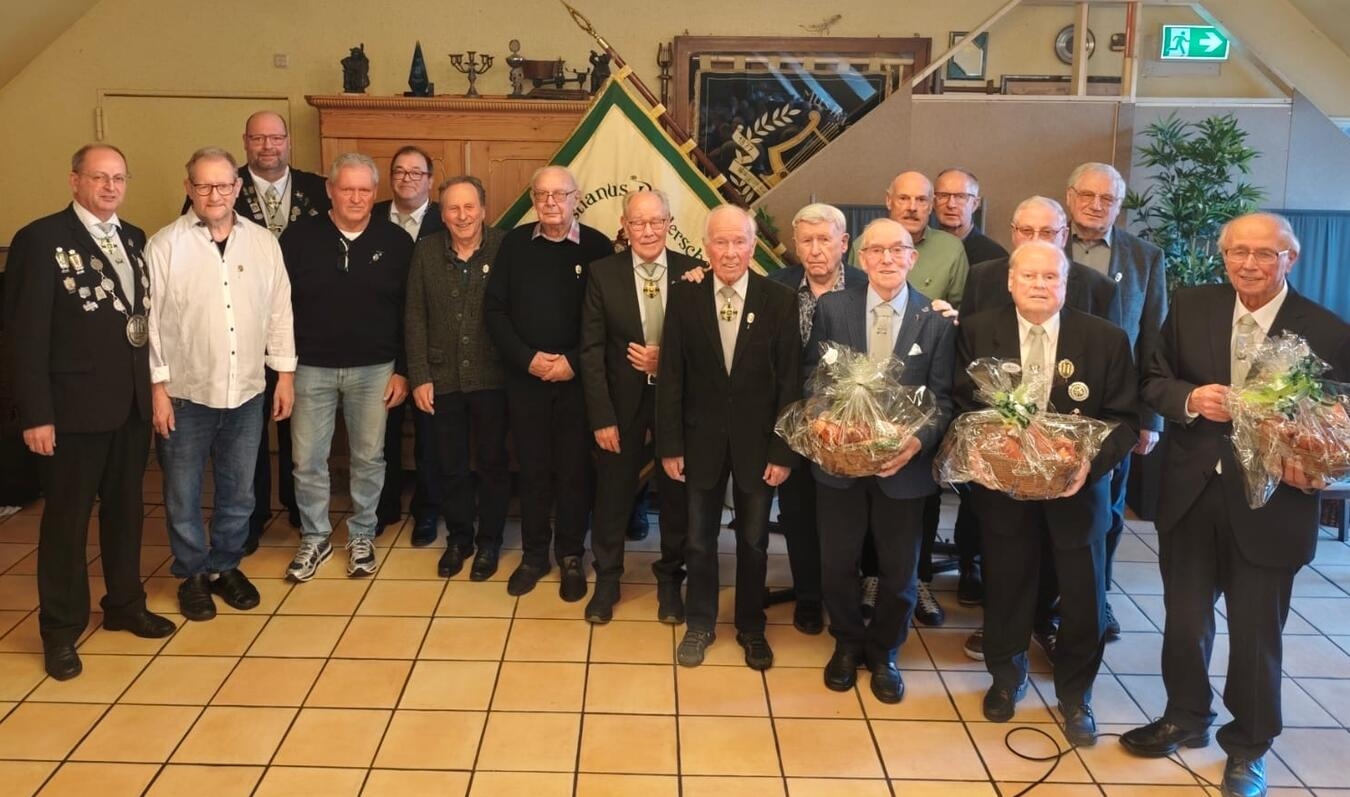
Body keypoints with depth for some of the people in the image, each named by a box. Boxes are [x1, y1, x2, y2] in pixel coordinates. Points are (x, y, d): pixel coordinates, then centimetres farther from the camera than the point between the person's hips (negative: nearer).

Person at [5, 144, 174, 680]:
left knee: (125, 509, 17)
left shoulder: (134, 239, 9)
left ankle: (125, 605, 34)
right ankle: (61, 630, 22)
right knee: (67, 519, 7)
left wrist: (154, 384, 3)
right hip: (75, 404, -6)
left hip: (134, 400, 6)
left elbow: (146, 314, 10)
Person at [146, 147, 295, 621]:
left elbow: (280, 311, 5)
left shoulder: (264, 243, 3)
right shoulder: (164, 245, -6)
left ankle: (225, 566, 33)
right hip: (185, 393, -2)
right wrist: (157, 386, -8)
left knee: (239, 492, 14)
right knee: (183, 494, 11)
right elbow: (150, 320, -6)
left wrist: (285, 373, 3)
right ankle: (192, 574, 28)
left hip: (246, 391, 2)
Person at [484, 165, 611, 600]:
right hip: (525, 377, 2)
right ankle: (534, 554, 25)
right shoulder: (514, 243, 3)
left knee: (574, 470, 7)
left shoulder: (597, 246, -4)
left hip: (578, 379, -2)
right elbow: (494, 308, 1)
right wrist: (527, 358, -9)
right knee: (532, 469, 11)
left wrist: (574, 362, -13)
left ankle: (571, 557, 23)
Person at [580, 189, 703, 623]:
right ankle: (606, 580, 31)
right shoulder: (603, 273, -5)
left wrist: (667, 361, -18)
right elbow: (592, 350, -6)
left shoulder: (692, 272, -5)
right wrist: (602, 417, -10)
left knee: (676, 494, 13)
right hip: (622, 401, 0)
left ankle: (670, 579, 33)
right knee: (612, 494, 11)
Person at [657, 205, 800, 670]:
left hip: (757, 442, 0)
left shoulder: (780, 301, -7)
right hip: (702, 439, 1)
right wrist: (670, 445, -5)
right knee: (699, 540, 14)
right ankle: (699, 625, 33)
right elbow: (671, 377, -3)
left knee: (753, 541, 14)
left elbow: (789, 382, -6)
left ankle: (751, 627, 34)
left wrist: (783, 451, -8)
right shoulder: (684, 298, -5)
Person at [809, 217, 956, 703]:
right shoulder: (832, 308, -3)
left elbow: (942, 397, -5)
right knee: (838, 562, 16)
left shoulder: (937, 319, -5)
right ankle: (847, 644, 40)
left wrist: (919, 440, -22)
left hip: (904, 462, 0)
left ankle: (883, 653, 37)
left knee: (900, 568, 13)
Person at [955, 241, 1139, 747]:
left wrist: (1091, 463, -22)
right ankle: (1006, 679, 40)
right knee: (1006, 587, 16)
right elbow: (963, 407, -3)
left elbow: (1124, 418, -6)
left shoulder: (1106, 338, -6)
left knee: (1083, 597, 10)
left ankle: (1074, 695, 33)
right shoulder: (978, 332, -5)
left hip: (1076, 486, 0)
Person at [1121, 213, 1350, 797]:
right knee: (1184, 618, 16)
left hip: (1270, 502, -2)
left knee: (1256, 633, 10)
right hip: (1191, 493, 3)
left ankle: (1248, 747, 32)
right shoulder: (1190, 308, -1)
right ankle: (1186, 717, 39)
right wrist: (1190, 398, -18)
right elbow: (1153, 382, 3)